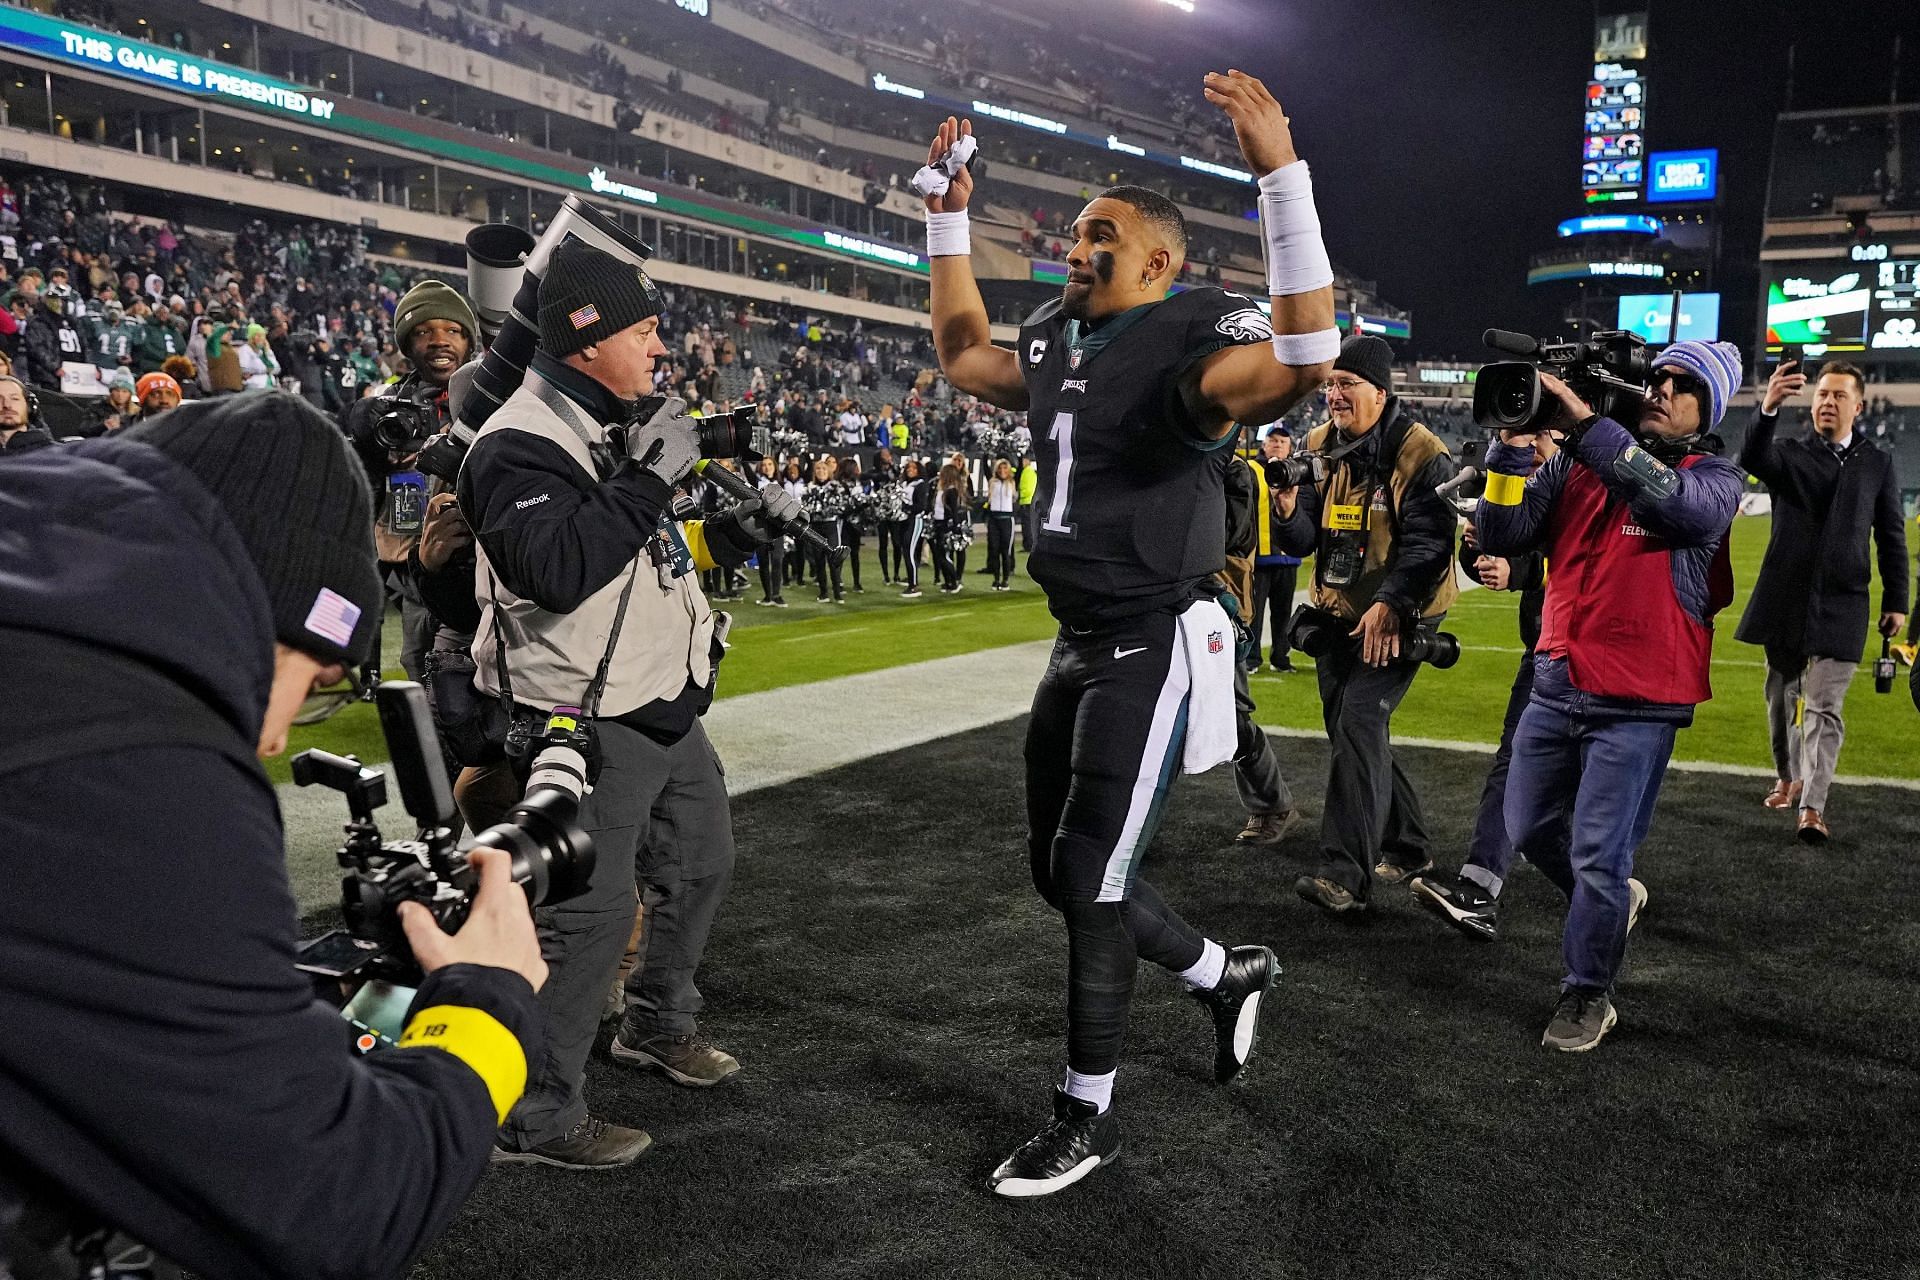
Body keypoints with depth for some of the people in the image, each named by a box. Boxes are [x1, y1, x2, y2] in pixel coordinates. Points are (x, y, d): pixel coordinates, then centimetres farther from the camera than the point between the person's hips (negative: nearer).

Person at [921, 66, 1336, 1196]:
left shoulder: (1194, 341, -15)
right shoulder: (1055, 342, 10)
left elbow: (1306, 361, -36)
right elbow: (964, 353, 29)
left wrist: (1282, 175, -40)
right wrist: (948, 214, 23)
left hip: (1154, 649, -9)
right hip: (1079, 644, 9)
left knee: (1091, 879, -2)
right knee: (1060, 869, 16)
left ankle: (1088, 1119, 17)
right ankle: (1230, 974, 37)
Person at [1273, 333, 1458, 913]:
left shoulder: (1422, 454, -14)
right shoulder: (1318, 446, 4)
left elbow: (1428, 543, -19)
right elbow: (1304, 541, 3)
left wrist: (1389, 605, -31)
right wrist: (1289, 511, -20)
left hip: (1397, 617, -7)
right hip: (1337, 611, 7)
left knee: (1359, 719, -20)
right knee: (1350, 729, 13)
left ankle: (1346, 873, -22)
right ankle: (1405, 846, 31)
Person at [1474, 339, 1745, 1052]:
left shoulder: (1713, 477, -3)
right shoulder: (1576, 462, 7)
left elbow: (1682, 508, -28)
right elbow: (1501, 536, -2)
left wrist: (1586, 424, -30)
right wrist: (1514, 443, -14)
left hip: (1637, 703, -4)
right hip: (1556, 683, 5)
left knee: (1597, 856, -2)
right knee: (1529, 829, 16)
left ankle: (1587, 993, 18)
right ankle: (1612, 901, 43)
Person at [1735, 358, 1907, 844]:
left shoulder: (1878, 463, 8)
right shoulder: (1789, 454, 5)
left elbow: (1892, 537, 9)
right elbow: (1751, 460, -20)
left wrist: (1896, 600, 4)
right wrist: (1768, 408, -37)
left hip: (1841, 603, -1)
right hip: (1785, 599, 1)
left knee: (1824, 707, -6)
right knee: (1783, 697, 13)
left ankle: (1812, 807, -8)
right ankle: (1789, 778, 32)